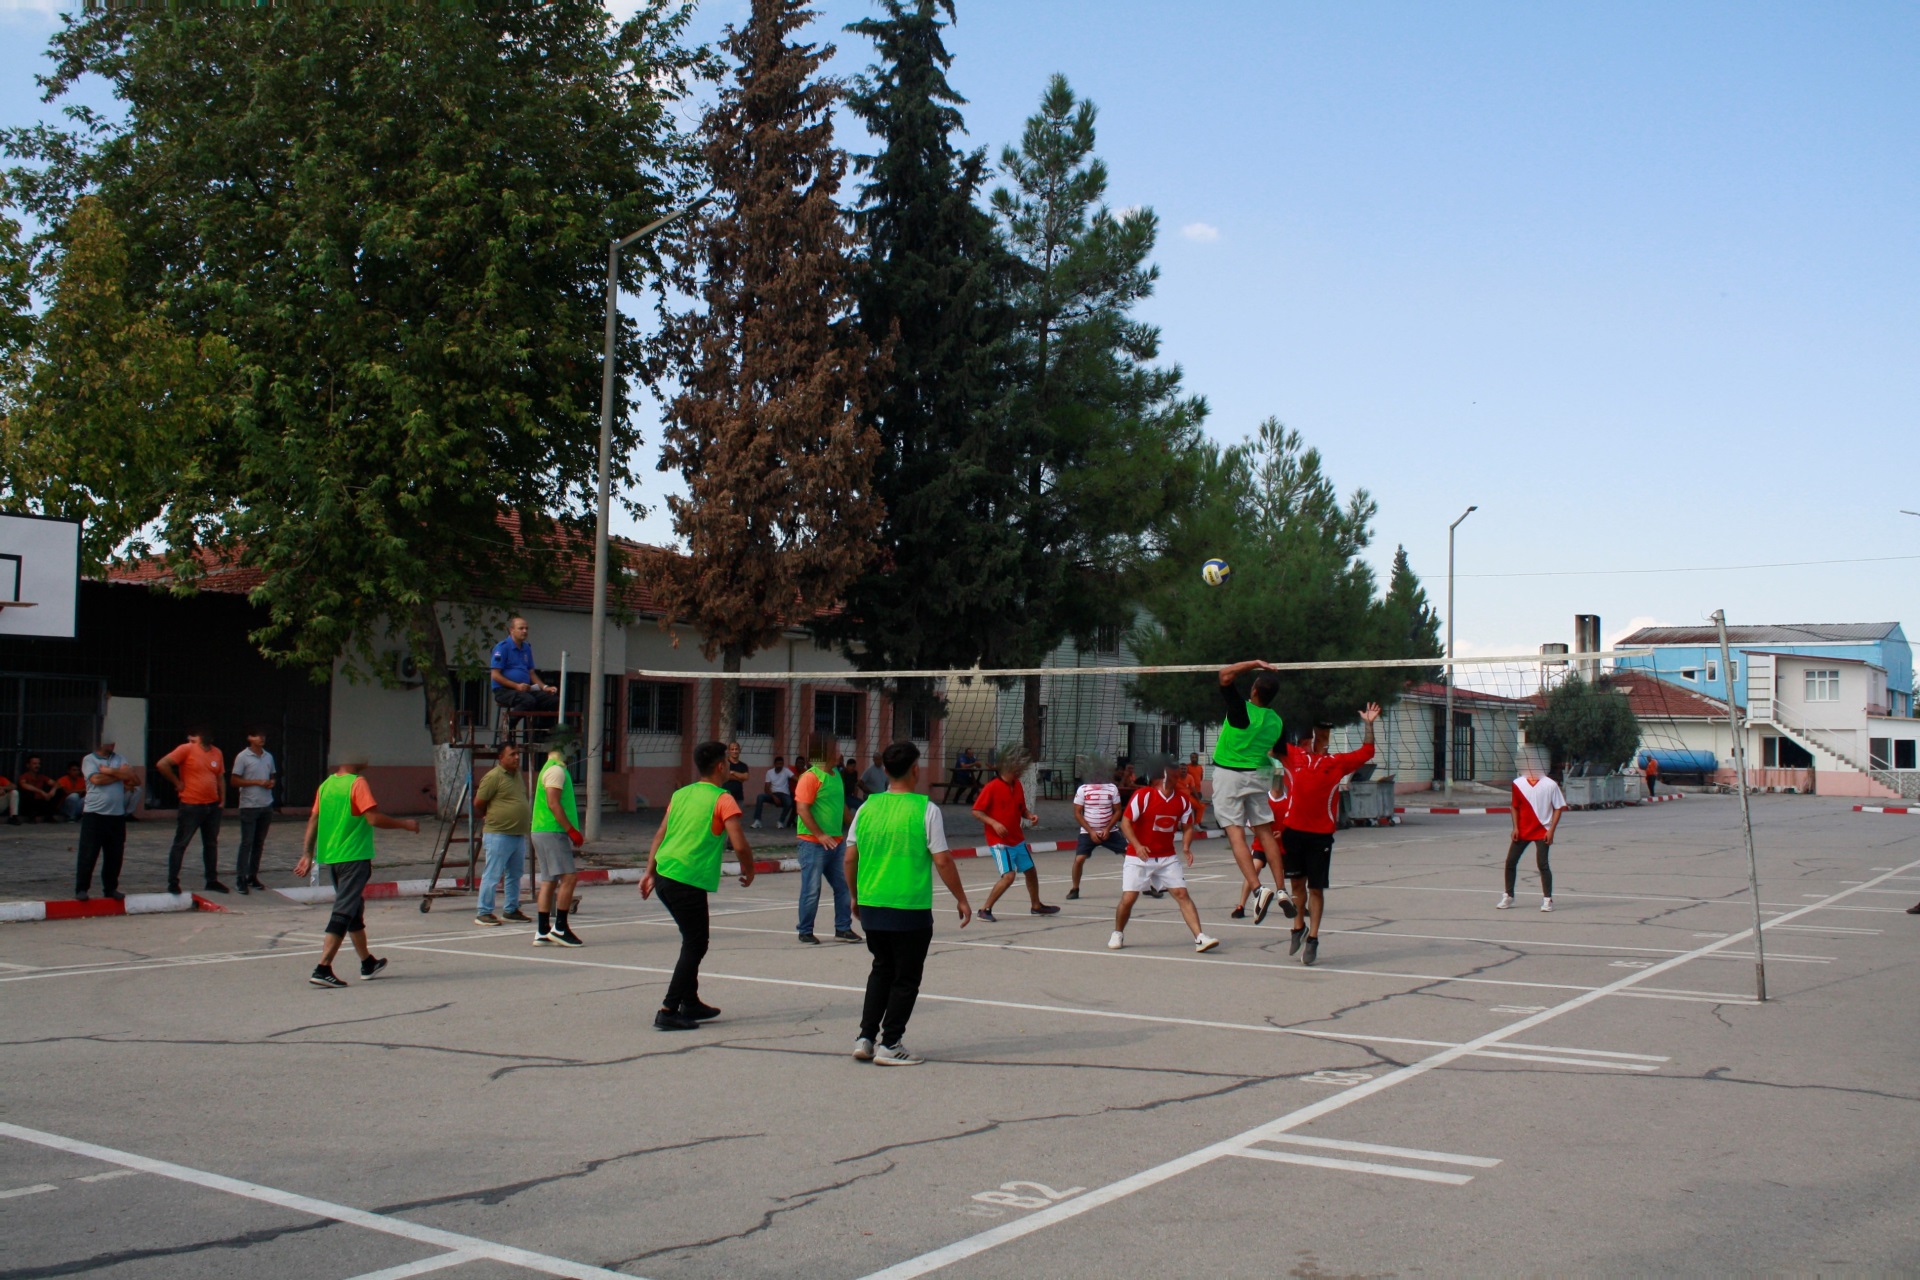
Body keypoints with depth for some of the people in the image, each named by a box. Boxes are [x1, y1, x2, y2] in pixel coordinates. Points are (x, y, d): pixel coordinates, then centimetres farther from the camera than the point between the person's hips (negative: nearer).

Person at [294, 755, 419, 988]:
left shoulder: (326, 785, 9)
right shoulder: (357, 784, -13)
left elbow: (313, 819, 10)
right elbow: (374, 819, -18)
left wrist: (307, 854, 12)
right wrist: (405, 824, -6)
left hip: (330, 856, 8)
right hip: (354, 856, -8)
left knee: (354, 909, 19)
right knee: (344, 912, -7)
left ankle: (368, 963, 31)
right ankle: (322, 969, -14)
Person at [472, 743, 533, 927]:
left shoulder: (517, 775, 14)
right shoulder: (493, 777, -13)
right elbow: (478, 804, -9)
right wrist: (489, 817, 6)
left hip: (519, 834, 8)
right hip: (498, 835, -8)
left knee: (515, 875, 14)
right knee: (492, 875, -4)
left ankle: (512, 910, 24)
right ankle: (484, 913, 2)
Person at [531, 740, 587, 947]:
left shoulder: (549, 769, 21)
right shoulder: (556, 770, -11)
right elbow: (553, 804, -19)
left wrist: (572, 831, 21)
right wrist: (572, 830, -18)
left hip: (543, 831, 10)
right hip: (552, 832, -10)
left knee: (548, 881, 9)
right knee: (568, 877, -10)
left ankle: (542, 932, 9)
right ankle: (560, 928, -9)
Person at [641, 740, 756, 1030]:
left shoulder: (680, 795, 14)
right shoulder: (723, 800, -7)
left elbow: (660, 835, 16)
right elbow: (739, 845, -14)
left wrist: (649, 873, 19)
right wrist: (749, 870, 4)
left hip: (663, 876, 8)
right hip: (689, 881, -8)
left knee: (693, 941, 21)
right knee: (695, 946, 1)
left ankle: (690, 1003, 28)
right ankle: (668, 1012, -4)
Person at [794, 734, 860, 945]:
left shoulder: (836, 775, 11)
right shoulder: (810, 777, -14)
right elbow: (802, 809, -18)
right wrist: (820, 835, -19)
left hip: (836, 842, 8)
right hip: (813, 843, -8)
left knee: (844, 886, 9)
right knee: (812, 889, 0)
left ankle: (843, 928, 19)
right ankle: (805, 931, 12)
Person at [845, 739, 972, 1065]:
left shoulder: (867, 807, 2)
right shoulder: (926, 810, -10)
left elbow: (850, 858, 6)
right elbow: (942, 861, -11)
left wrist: (855, 897, 20)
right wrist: (961, 899, 0)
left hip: (871, 906, 5)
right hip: (910, 909, -5)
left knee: (881, 970, 21)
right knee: (906, 978, 9)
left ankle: (865, 1038, 18)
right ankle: (889, 1045, 10)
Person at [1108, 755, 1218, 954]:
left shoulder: (1182, 800, 0)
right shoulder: (1143, 795, -16)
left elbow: (1187, 827, 10)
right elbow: (1125, 822, -15)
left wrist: (1186, 846, -9)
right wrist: (1137, 845, -28)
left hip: (1167, 858, 4)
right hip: (1138, 857, -4)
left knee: (1182, 894, -8)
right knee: (1128, 898, -8)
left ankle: (1200, 938, -10)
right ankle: (1117, 934, 18)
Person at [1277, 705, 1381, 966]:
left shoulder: (1337, 762, 5)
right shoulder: (1293, 756, 6)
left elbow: (1366, 753, 3)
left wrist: (1369, 725, -5)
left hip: (1321, 835, -1)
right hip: (1293, 831, 1)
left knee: (1316, 887, 0)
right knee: (1297, 882, 12)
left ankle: (1312, 938, 7)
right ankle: (1299, 926, 31)